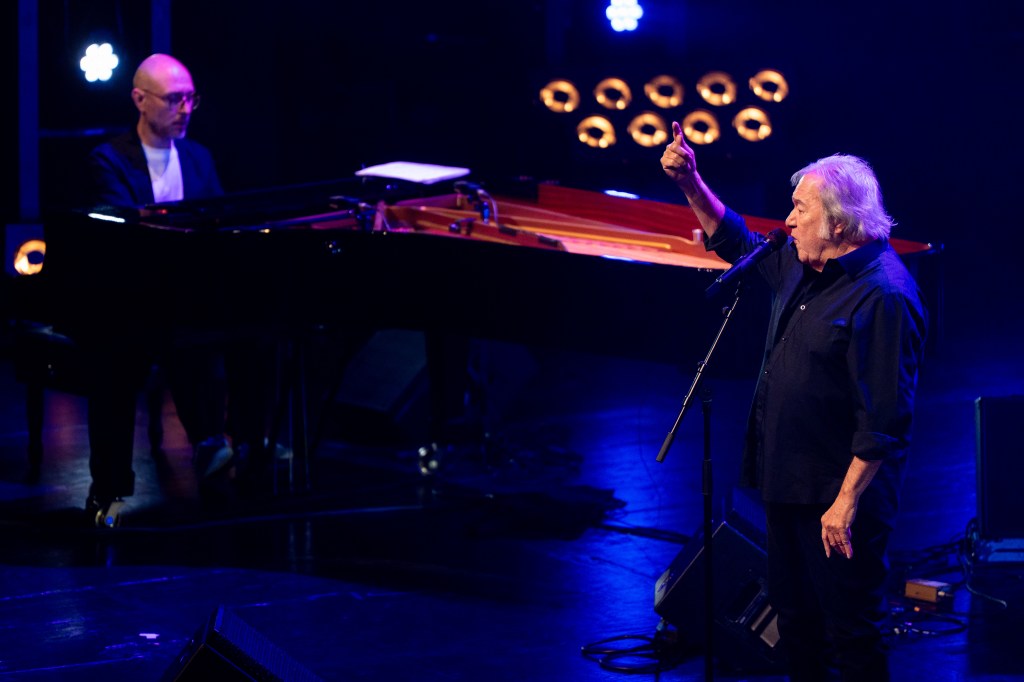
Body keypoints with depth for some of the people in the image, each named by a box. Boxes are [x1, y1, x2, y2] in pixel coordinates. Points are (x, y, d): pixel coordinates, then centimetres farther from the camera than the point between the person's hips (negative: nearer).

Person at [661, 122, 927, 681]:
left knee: (849, 634, -2)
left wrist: (846, 503, -25)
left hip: (837, 499, -10)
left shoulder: (882, 295, -23)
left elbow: (884, 419, -25)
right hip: (787, 484, 10)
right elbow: (737, 243, 26)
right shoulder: (803, 266, 6)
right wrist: (690, 182, 13)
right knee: (794, 617, 21)